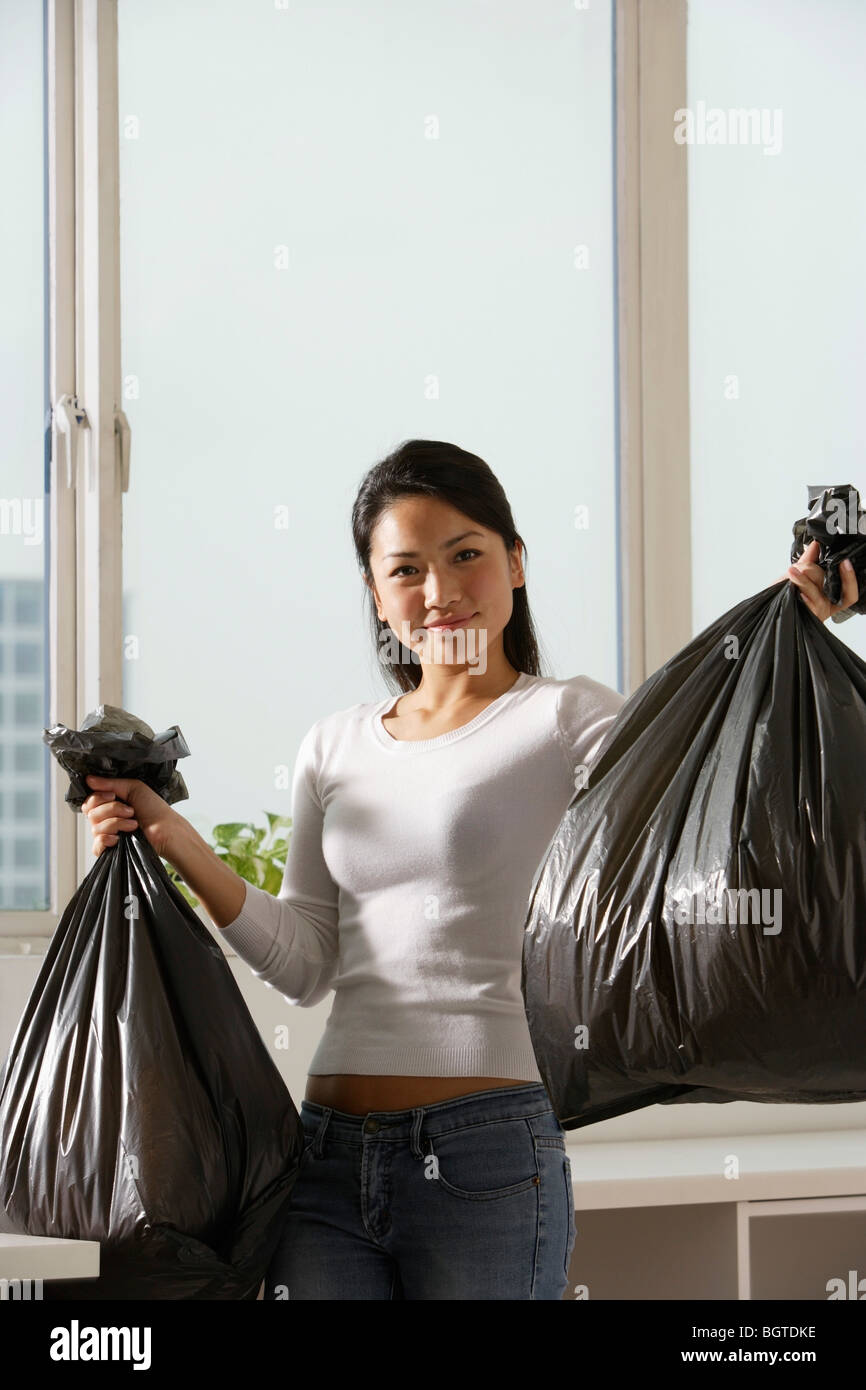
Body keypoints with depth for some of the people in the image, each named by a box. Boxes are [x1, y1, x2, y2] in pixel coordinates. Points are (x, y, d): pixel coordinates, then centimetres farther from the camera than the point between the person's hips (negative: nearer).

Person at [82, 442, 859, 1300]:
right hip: (328, 1156, 5)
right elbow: (306, 963, 13)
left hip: (484, 1161, -5)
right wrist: (174, 842, 5)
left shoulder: (563, 718, 0)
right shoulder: (335, 747, 16)